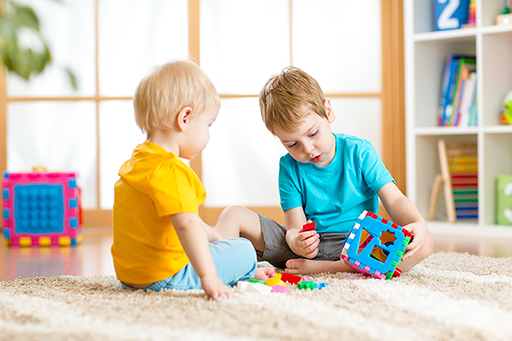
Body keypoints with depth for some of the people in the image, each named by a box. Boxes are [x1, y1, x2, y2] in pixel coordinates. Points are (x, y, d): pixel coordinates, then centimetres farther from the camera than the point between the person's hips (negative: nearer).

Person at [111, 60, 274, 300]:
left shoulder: (138, 160, 12)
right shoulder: (168, 170, -24)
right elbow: (186, 224, -35)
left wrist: (216, 237, 29)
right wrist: (208, 277, -39)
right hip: (163, 277, -11)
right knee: (244, 250, 1)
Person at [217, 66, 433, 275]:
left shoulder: (358, 152, -3)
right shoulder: (289, 167, 1)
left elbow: (394, 200, -7)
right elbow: (295, 226, -5)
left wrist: (418, 224, -30)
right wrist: (296, 242, -31)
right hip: (309, 244, 1)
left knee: (423, 243, -31)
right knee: (235, 215, -10)